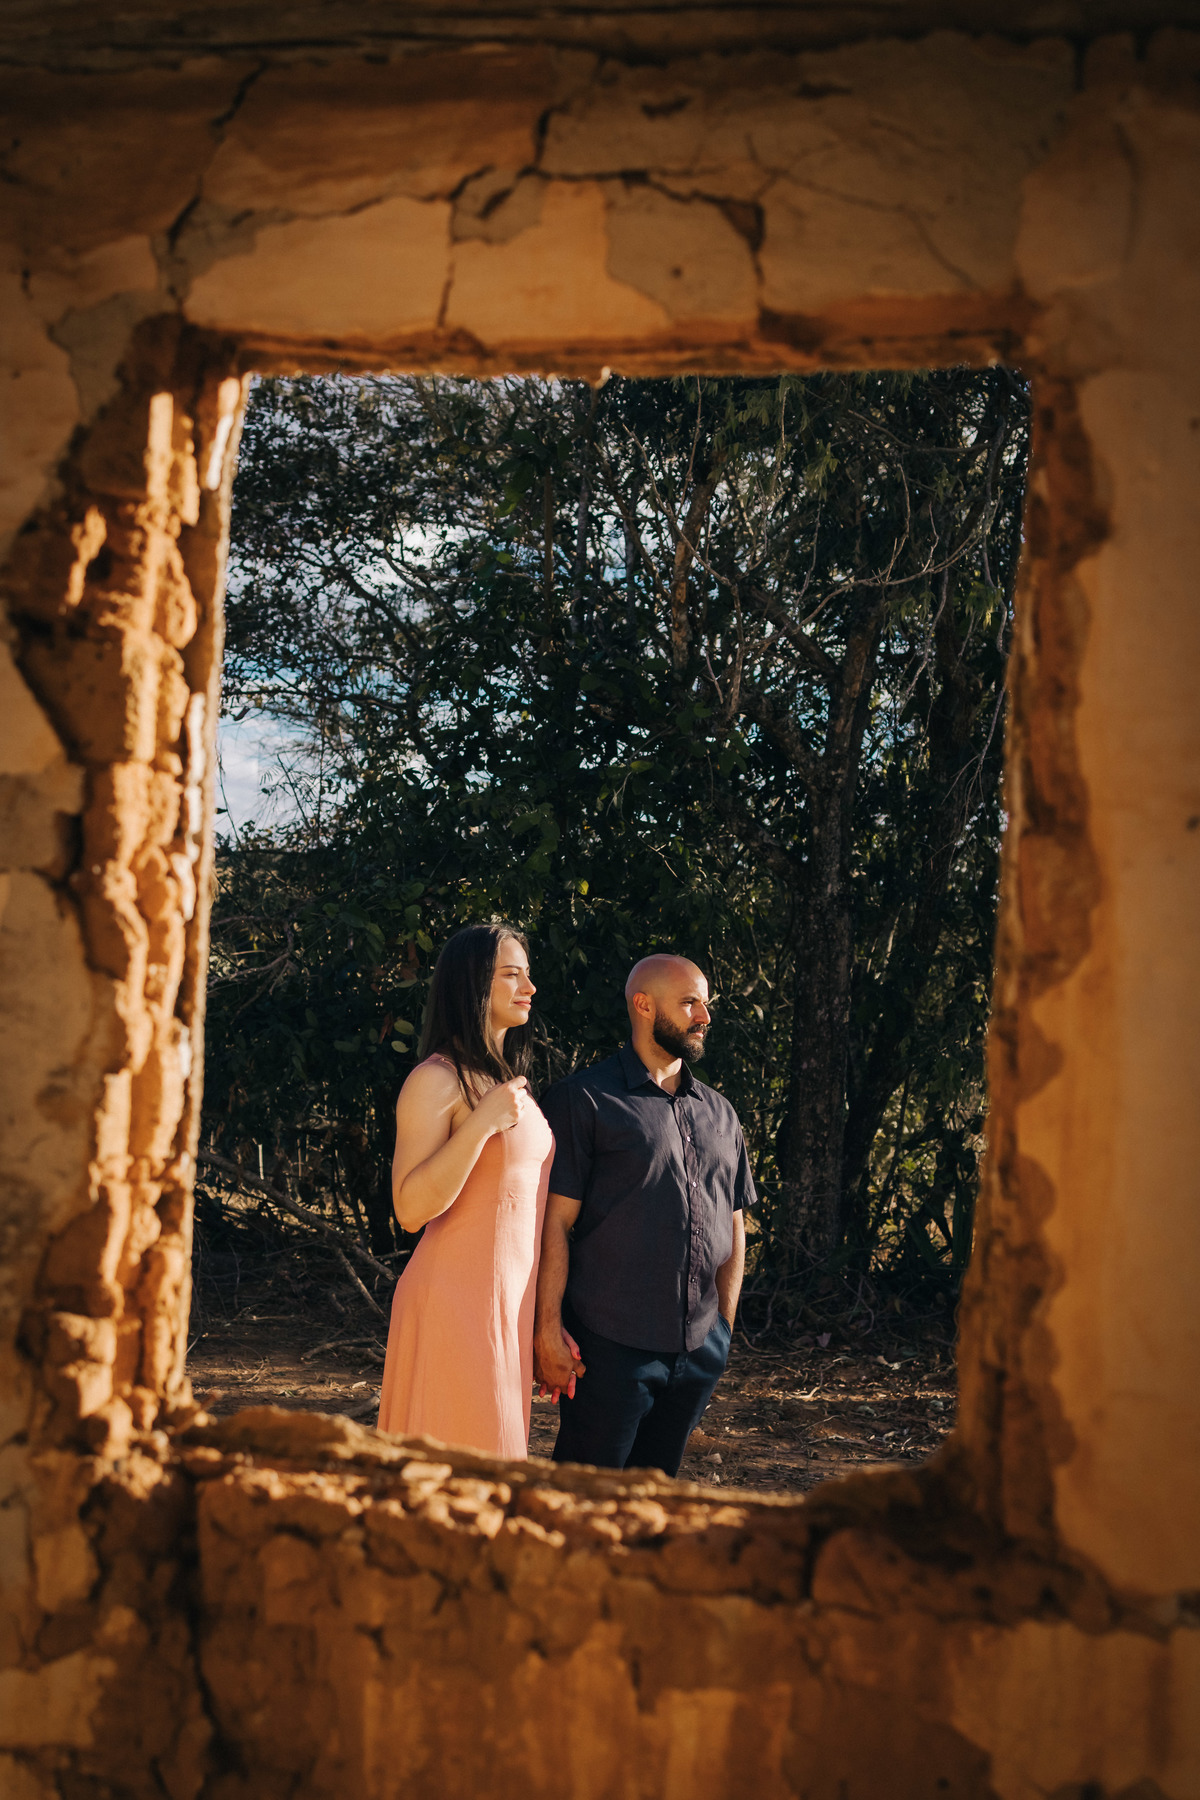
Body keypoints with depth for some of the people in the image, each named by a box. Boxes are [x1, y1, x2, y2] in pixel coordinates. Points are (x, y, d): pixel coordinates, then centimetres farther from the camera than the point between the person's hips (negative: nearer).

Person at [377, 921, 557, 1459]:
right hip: (457, 1302, -8)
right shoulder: (437, 1080, -10)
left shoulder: (512, 1082, 16)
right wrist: (481, 1124, -23)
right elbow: (410, 1207, -17)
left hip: (512, 1306, 8)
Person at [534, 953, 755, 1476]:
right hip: (609, 1347, -6)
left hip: (699, 1350, 6)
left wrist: (724, 1325, 13)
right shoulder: (584, 1100, -3)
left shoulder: (720, 1114, 16)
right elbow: (555, 1221, -8)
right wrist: (548, 1328, -12)